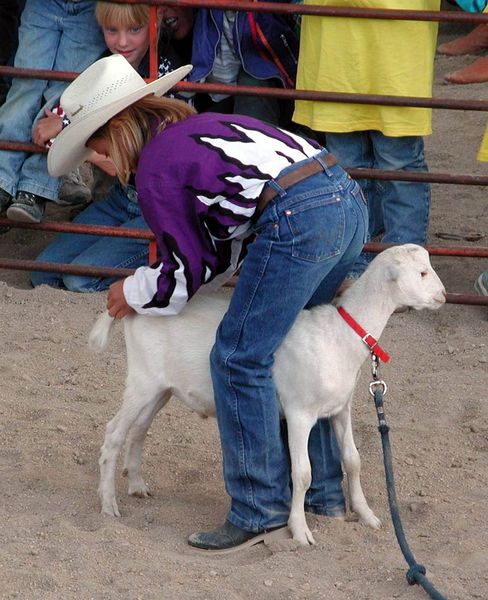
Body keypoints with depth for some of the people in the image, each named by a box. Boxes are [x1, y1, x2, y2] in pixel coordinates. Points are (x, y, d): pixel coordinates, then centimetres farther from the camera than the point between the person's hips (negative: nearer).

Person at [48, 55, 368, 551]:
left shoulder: (155, 171, 1)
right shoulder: (197, 127, 27)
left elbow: (187, 272, 6)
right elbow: (230, 240, 31)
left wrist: (135, 295, 24)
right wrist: (159, 284, 33)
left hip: (299, 221, -10)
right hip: (349, 200, 10)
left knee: (239, 359, 1)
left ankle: (259, 507, 3)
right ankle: (322, 491, 28)